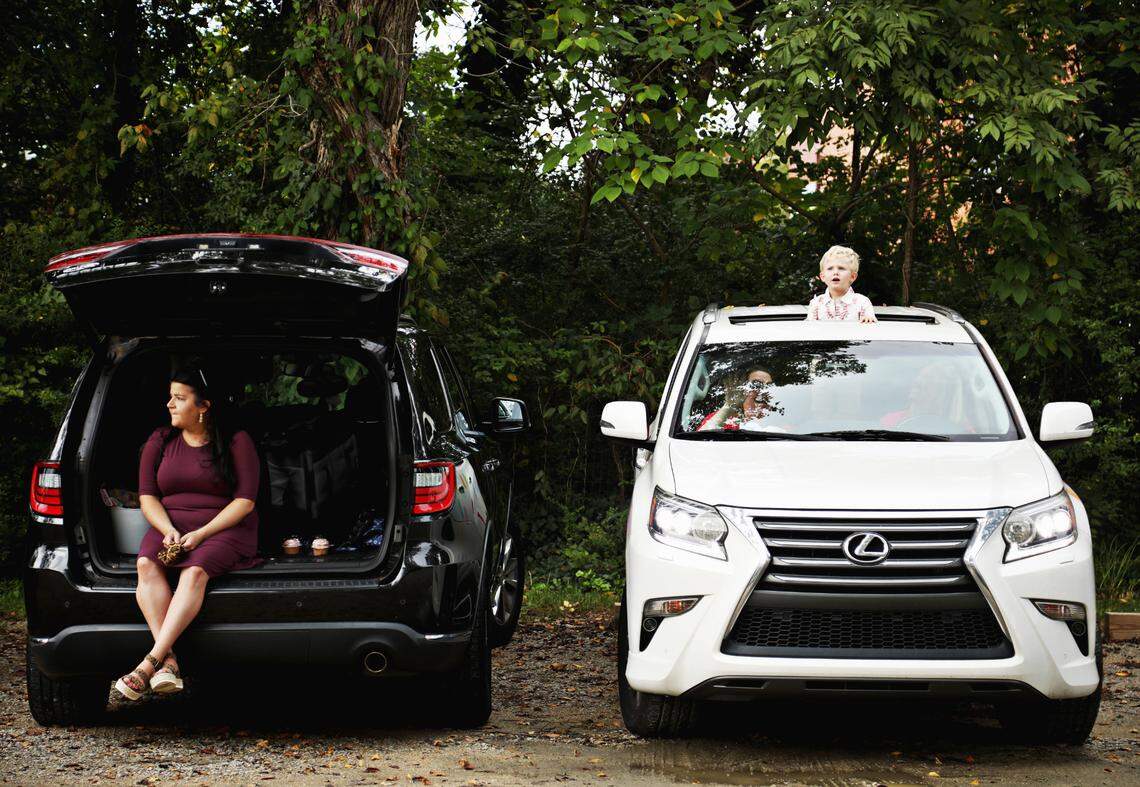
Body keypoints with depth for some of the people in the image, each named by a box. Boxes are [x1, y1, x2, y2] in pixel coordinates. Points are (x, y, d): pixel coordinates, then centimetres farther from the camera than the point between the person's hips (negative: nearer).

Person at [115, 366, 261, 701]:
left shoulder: (236, 442, 2)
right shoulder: (160, 441, 13)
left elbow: (245, 501, -5)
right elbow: (147, 497, 8)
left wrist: (200, 534, -16)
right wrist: (169, 531, -13)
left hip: (224, 530, -3)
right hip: (169, 527, 3)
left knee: (195, 571, -36)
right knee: (147, 564, -31)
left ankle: (151, 662, -45)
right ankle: (169, 661, -43)